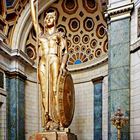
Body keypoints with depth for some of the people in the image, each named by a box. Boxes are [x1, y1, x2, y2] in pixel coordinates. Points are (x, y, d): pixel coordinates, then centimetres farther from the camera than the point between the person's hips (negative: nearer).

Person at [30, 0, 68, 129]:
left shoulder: (59, 34, 15)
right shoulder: (41, 34, 25)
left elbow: (65, 51, 5)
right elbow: (34, 20, 22)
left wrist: (63, 65, -12)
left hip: (54, 60, -3)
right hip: (43, 63, 3)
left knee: (55, 89, -16)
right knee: (44, 91, -6)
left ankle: (57, 118, -21)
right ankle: (47, 121, -10)